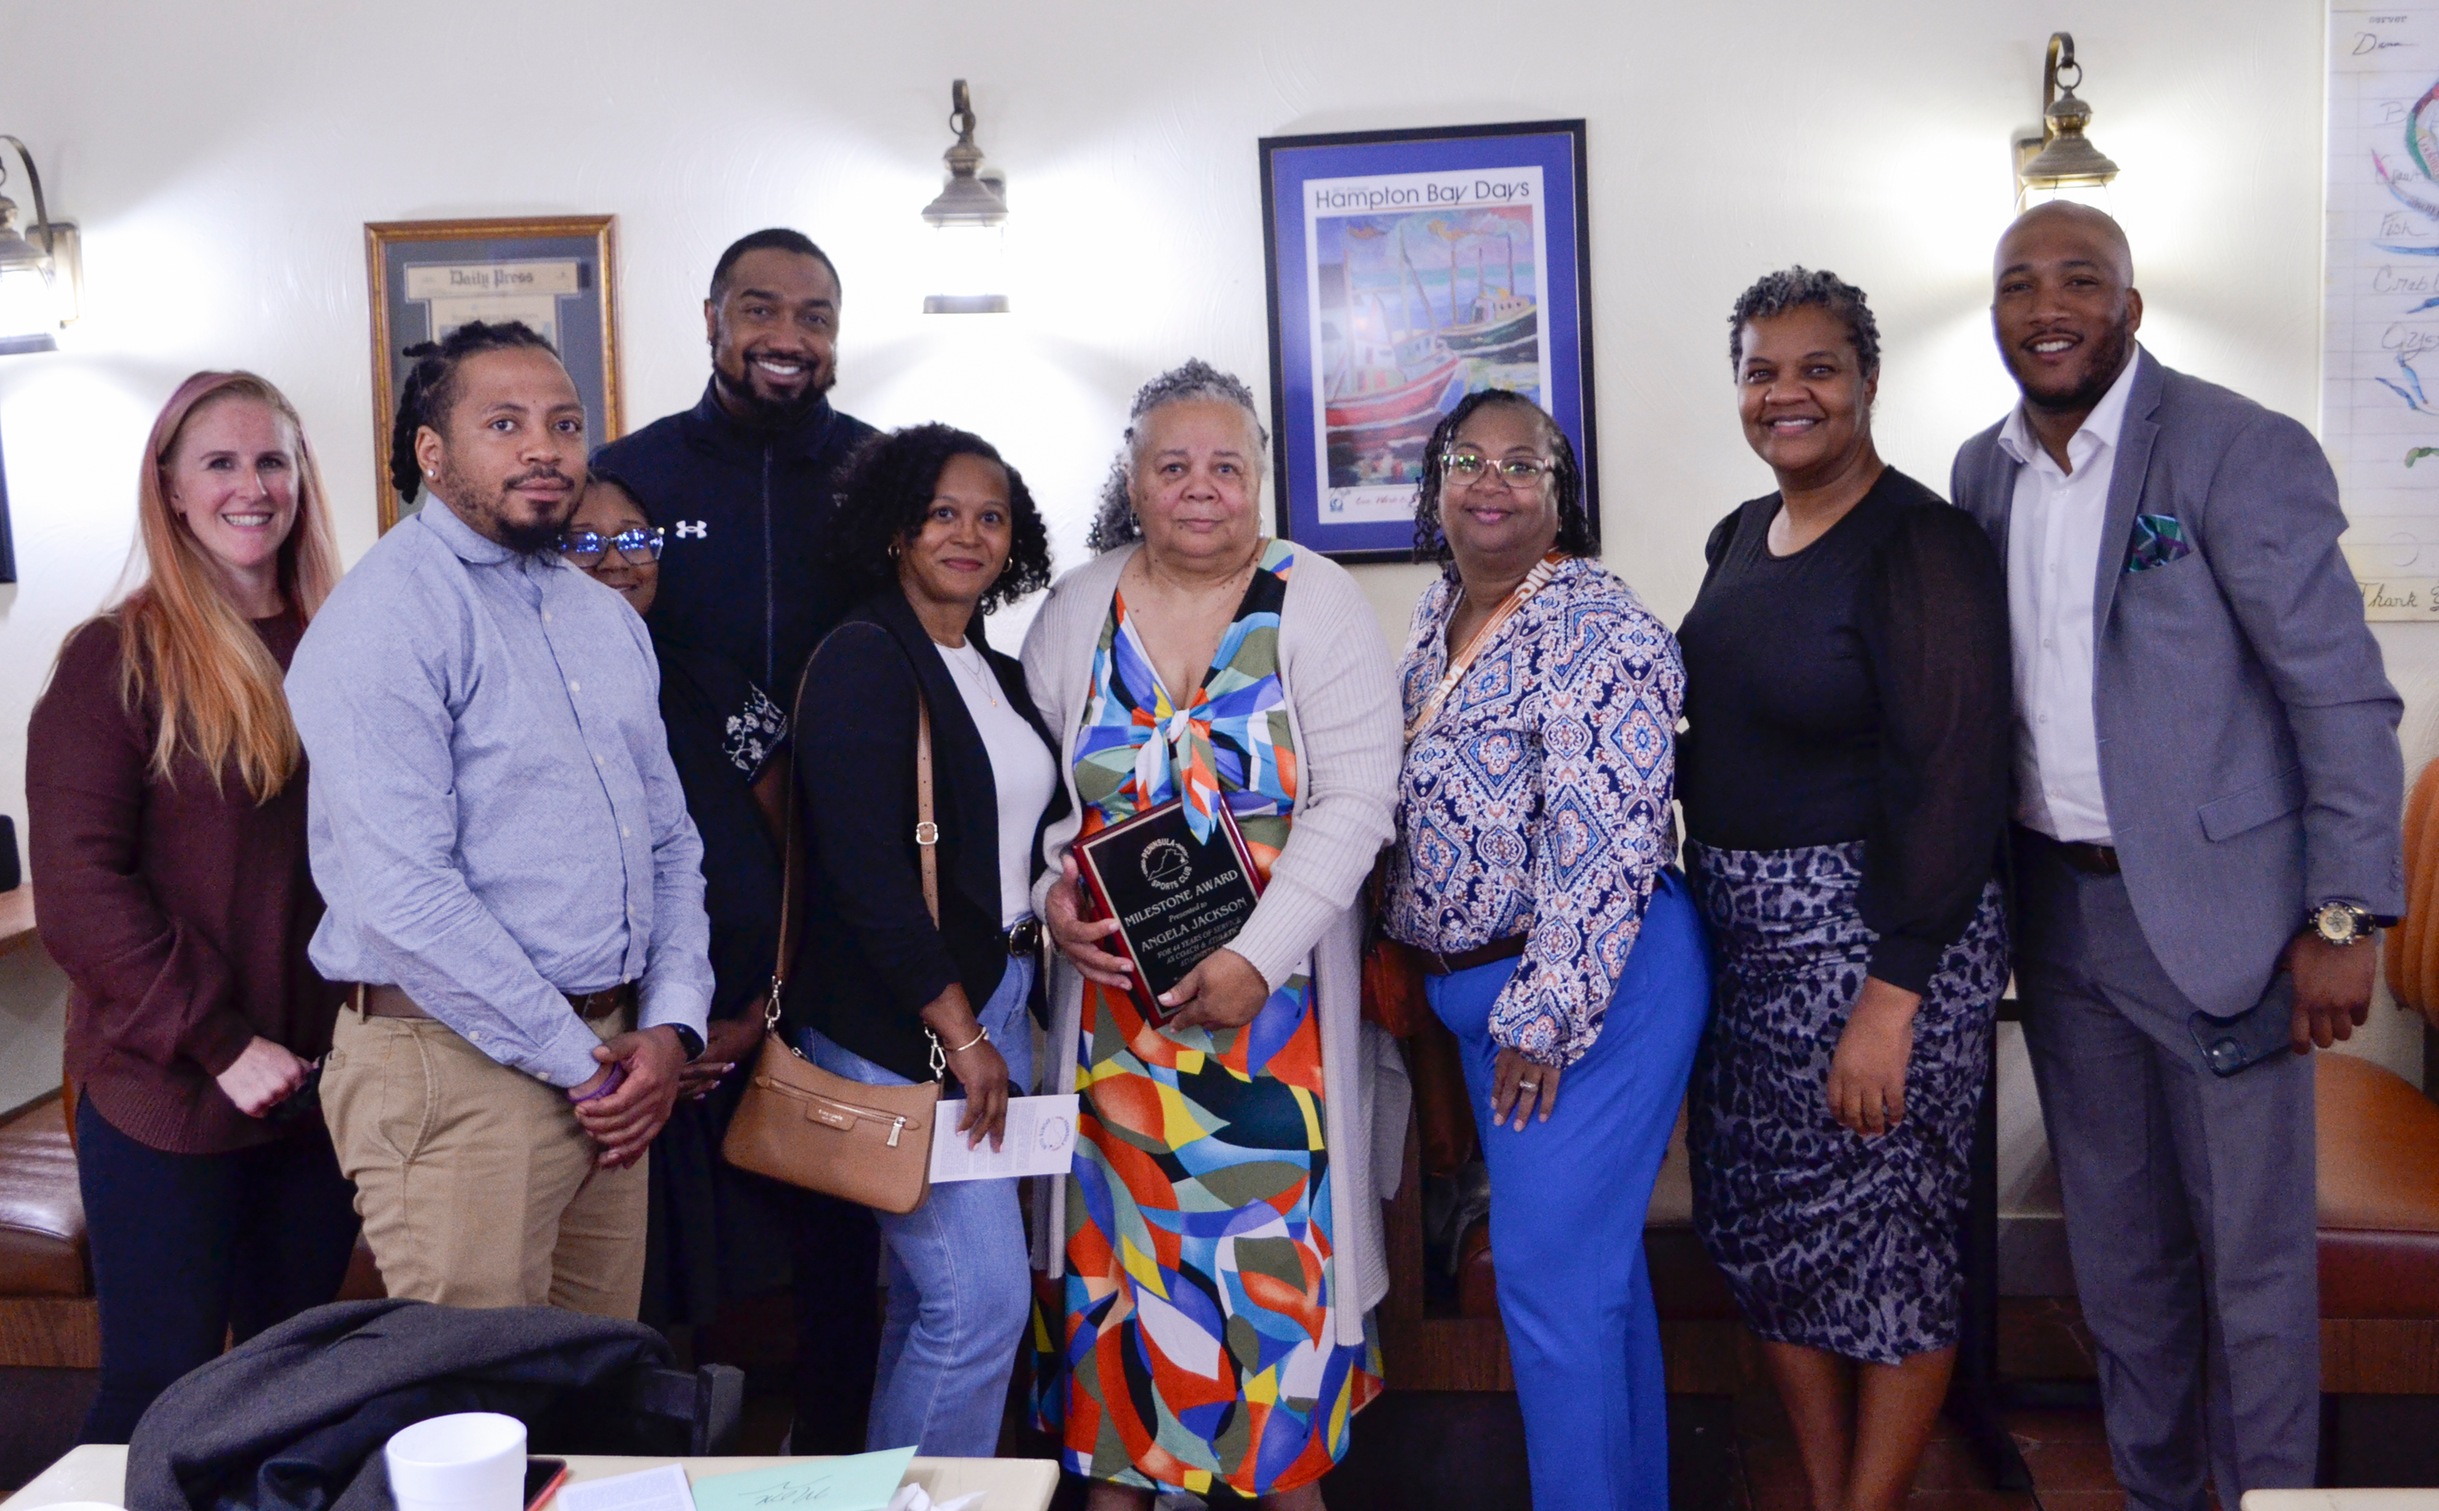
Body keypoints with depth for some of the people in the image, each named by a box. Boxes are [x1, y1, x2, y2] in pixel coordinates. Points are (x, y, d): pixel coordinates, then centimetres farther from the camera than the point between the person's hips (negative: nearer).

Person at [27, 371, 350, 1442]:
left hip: (324, 1084, 4)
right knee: (158, 1396, 6)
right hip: (166, 1097, -4)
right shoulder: (118, 658, -6)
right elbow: (78, 891, -11)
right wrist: (221, 1044, -15)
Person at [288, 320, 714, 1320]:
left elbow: (669, 839, 16)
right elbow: (401, 896, -19)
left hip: (613, 1065, 7)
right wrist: (578, 1059, -14)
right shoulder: (389, 614, -11)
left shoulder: (607, 617, 16)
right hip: (459, 1062, -7)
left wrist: (670, 1025, 1)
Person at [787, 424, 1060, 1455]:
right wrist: (962, 1033, -16)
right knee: (983, 1296, -7)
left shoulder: (996, 674, 14)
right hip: (900, 1027, -8)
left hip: (994, 1008, 8)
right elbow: (866, 873, -18)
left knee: (933, 1298, 14)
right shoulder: (863, 661, -11)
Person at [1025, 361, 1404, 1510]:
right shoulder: (1077, 610, 5)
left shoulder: (1317, 604, -4)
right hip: (1116, 986, 2)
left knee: (1278, 1228, 3)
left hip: (1275, 988, -2)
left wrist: (1257, 958, -18)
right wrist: (1051, 895, -11)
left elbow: (1355, 799, -11)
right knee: (1123, 1222, 8)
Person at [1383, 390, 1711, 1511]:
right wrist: (1404, 949, 16)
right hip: (1466, 985, 9)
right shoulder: (1437, 612, 9)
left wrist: (1545, 1016, -22)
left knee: (1549, 1266, -5)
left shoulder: (1597, 629, -16)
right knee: (1594, 1252, 18)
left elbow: (1603, 841, -22)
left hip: (1593, 982, -8)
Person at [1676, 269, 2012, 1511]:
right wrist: (1703, 916, 11)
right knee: (1764, 1224, 15)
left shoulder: (1920, 547, -14)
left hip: (1880, 935, -8)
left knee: (1885, 1230, 5)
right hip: (1742, 936, 8)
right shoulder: (1739, 537, 10)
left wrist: (1892, 995, -22)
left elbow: (1954, 781, -19)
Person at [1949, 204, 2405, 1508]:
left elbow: (2343, 698, -12)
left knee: (2252, 1256, 6)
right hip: (2058, 910, 6)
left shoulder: (2242, 452, -10)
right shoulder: (1983, 470, 7)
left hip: (2213, 911, -5)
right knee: (2116, 1240, 18)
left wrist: (2345, 919, -16)